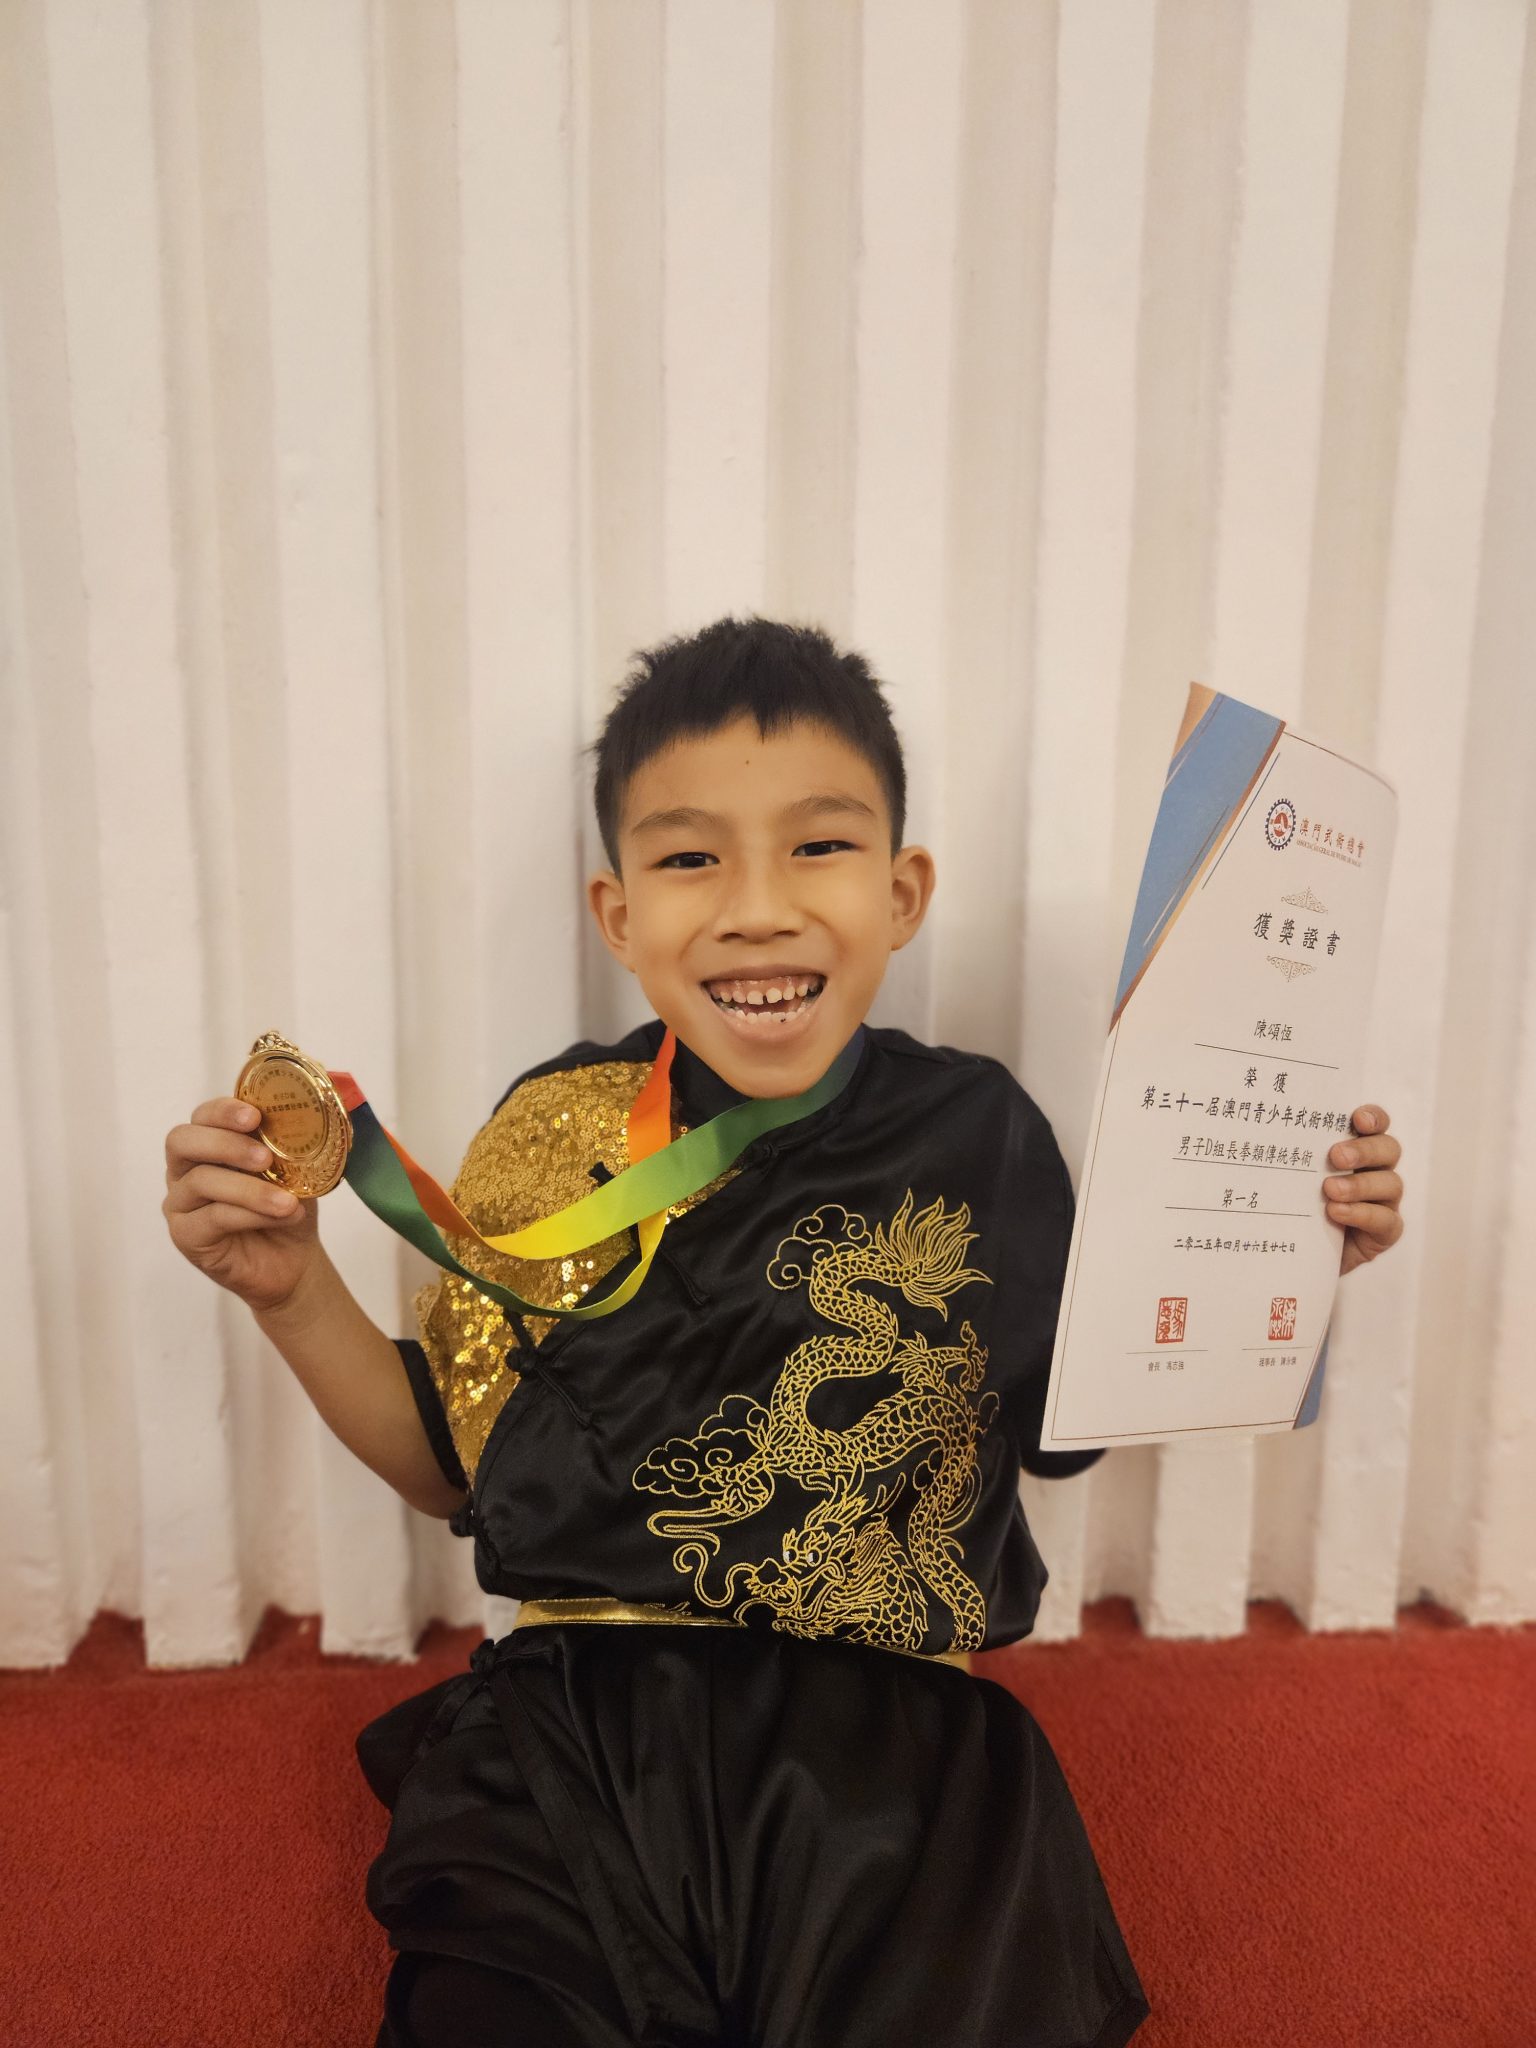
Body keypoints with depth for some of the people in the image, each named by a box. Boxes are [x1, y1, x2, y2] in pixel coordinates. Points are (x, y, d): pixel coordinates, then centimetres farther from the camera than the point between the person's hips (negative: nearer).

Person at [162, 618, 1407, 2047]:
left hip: (893, 1764, 1)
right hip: (579, 1738, 1)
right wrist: (291, 1288, -8)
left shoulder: (978, 1135, -4)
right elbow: (454, 1460, 5)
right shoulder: (554, 1136, -4)